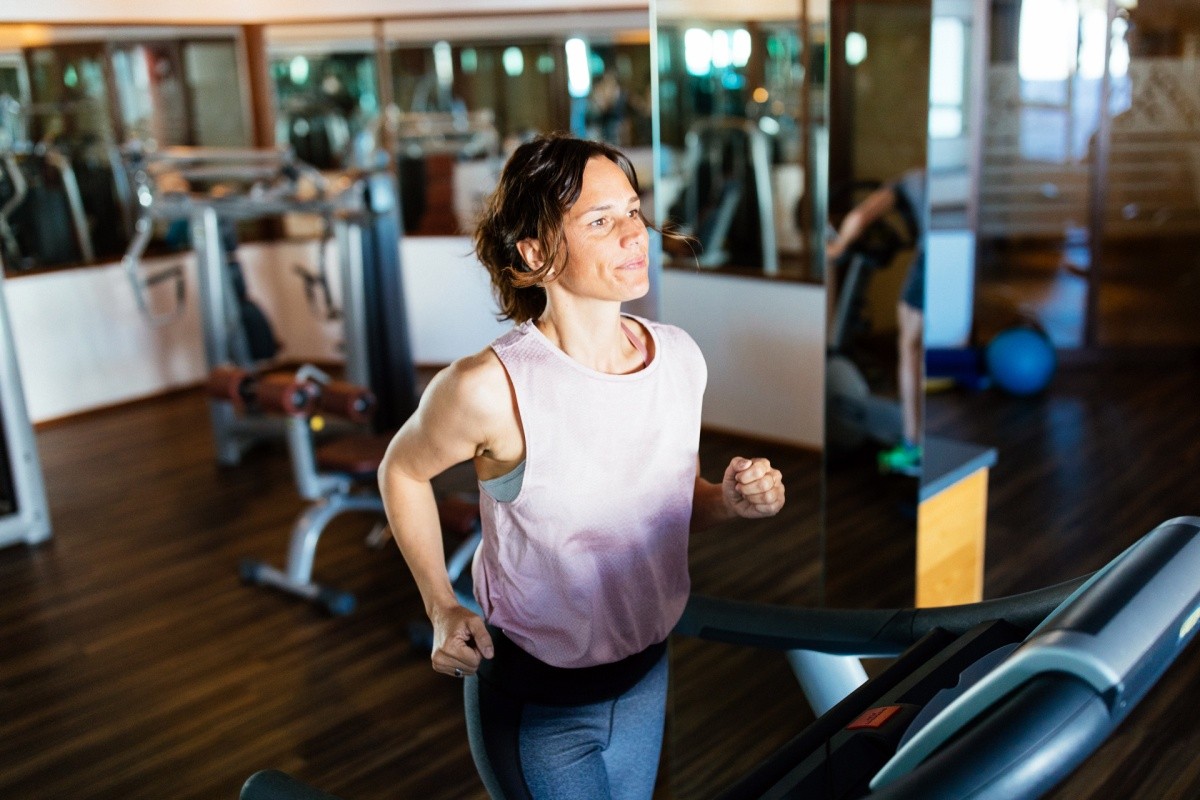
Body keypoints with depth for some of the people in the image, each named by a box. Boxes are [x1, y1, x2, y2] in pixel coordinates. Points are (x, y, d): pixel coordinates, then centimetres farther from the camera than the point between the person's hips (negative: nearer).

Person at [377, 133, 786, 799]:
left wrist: (732, 500, -13)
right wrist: (442, 607, -8)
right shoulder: (491, 387, -25)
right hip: (535, 698, -5)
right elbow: (403, 469, -5)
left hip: (647, 672, 6)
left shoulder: (681, 356, -9)